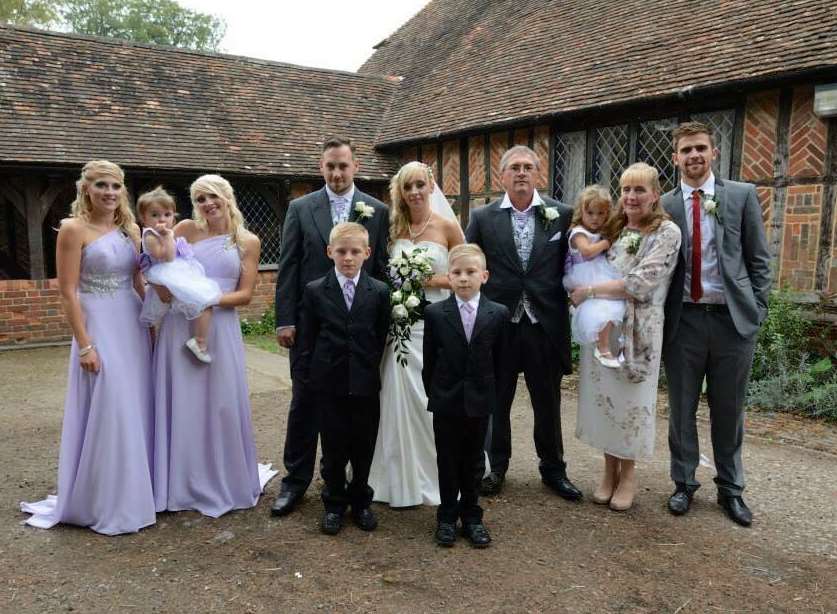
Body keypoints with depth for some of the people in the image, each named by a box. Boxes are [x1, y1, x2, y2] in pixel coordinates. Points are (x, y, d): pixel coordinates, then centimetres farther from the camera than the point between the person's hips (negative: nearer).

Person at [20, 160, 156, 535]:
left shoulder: (131, 229, 8)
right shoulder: (74, 229, -9)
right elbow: (68, 293, -12)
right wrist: (85, 345, -15)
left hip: (134, 327, 6)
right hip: (98, 328, -6)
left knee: (135, 411, 13)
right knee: (104, 414, 0)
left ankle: (134, 492, 31)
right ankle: (102, 504, 18)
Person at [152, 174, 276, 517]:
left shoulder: (248, 241, 4)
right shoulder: (186, 230, 5)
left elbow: (245, 294, 0)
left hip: (220, 329, 0)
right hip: (180, 327, 1)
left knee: (221, 403, 5)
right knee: (181, 404, 7)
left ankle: (225, 483, 24)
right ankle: (182, 484, 24)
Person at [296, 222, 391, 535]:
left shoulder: (380, 292, -1)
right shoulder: (314, 291, -1)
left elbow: (381, 338, 3)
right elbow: (306, 340, 1)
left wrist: (371, 369, 1)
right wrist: (307, 377, -1)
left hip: (365, 383, 1)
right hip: (328, 383, -1)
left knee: (364, 447, 11)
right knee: (334, 448, 9)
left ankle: (360, 501, 31)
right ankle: (334, 504, 27)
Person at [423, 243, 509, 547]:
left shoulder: (498, 314, -4)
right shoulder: (434, 313, -6)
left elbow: (498, 360, 3)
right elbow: (429, 360, 0)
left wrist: (489, 393, 4)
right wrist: (434, 394, 1)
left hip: (479, 402, 1)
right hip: (445, 402, -1)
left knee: (473, 462, 13)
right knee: (447, 462, 11)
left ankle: (472, 516, 29)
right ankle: (447, 517, 26)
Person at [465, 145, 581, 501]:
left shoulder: (561, 214, 0)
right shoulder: (482, 218, 0)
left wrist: (566, 305, -1)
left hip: (545, 323, 0)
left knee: (548, 403, 13)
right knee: (496, 402, 12)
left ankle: (553, 469, 32)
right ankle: (496, 467, 31)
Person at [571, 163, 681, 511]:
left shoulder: (667, 232, -7)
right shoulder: (614, 229, 10)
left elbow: (640, 284, -17)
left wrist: (589, 291, -14)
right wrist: (582, 294, -2)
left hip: (638, 330, -5)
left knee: (631, 401, 6)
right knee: (602, 397, 10)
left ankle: (629, 473, 25)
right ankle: (610, 469, 27)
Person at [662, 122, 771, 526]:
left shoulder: (742, 195, 2)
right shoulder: (663, 206, 2)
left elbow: (759, 259, 3)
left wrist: (757, 310, -3)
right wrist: (658, 317, -1)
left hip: (733, 318, 0)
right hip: (683, 319, 1)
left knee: (728, 410, 11)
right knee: (681, 408, 10)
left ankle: (730, 489, 28)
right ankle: (684, 483, 26)